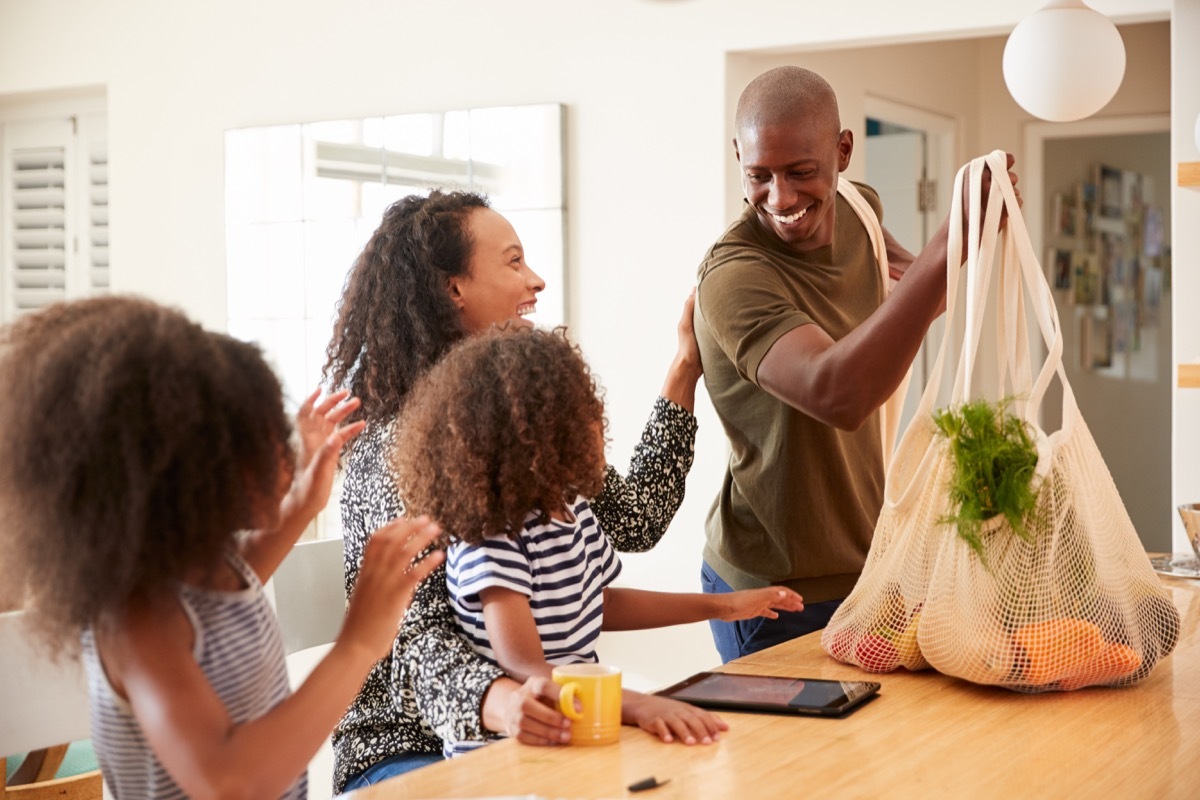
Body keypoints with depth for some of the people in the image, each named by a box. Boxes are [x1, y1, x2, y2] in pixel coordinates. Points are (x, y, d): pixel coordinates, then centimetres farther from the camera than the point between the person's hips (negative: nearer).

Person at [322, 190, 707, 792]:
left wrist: (685, 371, 11)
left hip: (539, 734, 7)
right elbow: (418, 634, -24)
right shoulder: (395, 446, -14)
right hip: (407, 748, -7)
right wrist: (499, 701, -44)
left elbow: (634, 520, 10)